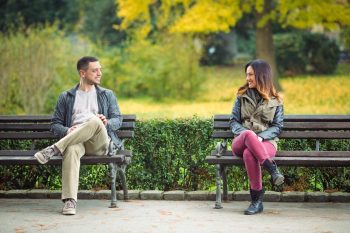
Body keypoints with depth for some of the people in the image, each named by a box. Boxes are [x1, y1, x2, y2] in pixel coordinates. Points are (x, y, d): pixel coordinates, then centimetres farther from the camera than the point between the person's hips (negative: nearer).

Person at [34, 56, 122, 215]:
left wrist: (107, 122, -11)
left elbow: (117, 120, 14)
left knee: (95, 121, -36)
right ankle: (70, 200, -48)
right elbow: (55, 124, 14)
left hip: (99, 143, 0)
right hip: (74, 140, 0)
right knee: (71, 149, -40)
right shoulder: (66, 97, 20)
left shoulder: (107, 95, 22)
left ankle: (54, 150, -34)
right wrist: (67, 131, -10)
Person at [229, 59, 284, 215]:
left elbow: (278, 126, 5)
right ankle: (272, 169, -41)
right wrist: (246, 133, -11)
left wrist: (260, 137, -14)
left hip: (266, 142, -1)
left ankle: (257, 199, -35)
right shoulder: (242, 96, 16)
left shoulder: (275, 101, 12)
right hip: (241, 142, 1)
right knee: (248, 134, -39)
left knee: (249, 154, -39)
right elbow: (233, 121, 11)